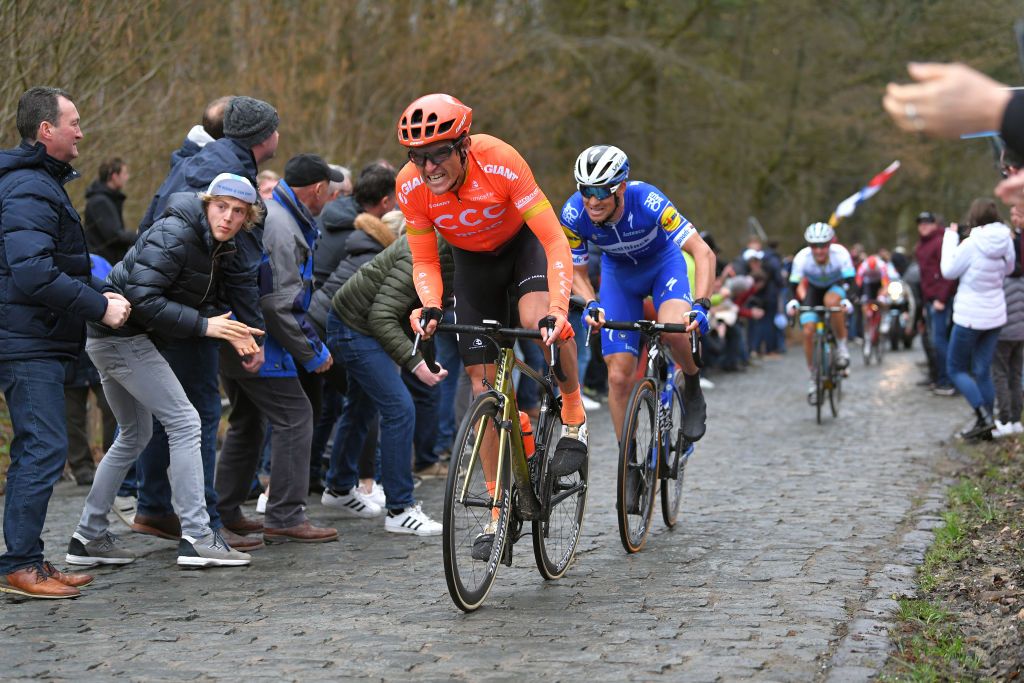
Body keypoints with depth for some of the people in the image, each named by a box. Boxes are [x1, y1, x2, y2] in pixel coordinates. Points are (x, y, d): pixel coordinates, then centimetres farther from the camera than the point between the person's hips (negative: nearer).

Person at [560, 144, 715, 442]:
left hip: (664, 262, -2)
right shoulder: (574, 213, -28)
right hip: (619, 272, 3)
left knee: (673, 328, -35)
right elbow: (576, 272, -11)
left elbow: (703, 253, -38)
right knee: (619, 376, -6)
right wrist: (591, 304, -31)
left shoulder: (646, 200, -37)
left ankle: (693, 389, -4)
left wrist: (701, 305, -50)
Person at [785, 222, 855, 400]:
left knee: (831, 301, -39)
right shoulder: (802, 258, -29)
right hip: (813, 289, 2)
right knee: (808, 332, -12)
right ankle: (813, 377, 5)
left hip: (836, 286, -2)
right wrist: (793, 301, -42)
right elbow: (795, 284, -24)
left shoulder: (840, 253, -31)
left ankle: (841, 344, -18)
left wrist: (847, 300, -51)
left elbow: (849, 279, -34)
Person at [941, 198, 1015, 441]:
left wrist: (950, 238, -1)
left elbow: (949, 271, -10)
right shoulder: (1005, 241, -3)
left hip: (970, 317, -6)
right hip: (995, 314, 6)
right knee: (983, 371, 13)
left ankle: (984, 416, -8)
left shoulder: (972, 245, -20)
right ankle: (985, 427, 14)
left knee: (956, 368, 7)